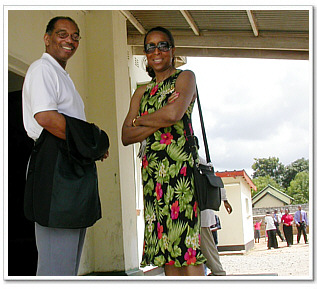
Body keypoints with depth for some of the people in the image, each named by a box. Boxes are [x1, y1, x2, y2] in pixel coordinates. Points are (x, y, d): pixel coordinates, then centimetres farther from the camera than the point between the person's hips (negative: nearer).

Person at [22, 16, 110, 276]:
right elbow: (45, 116, -20)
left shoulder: (63, 76, 28)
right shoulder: (42, 69, -4)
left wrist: (94, 147, 12)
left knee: (70, 258, 12)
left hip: (75, 166, 11)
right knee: (57, 263, -10)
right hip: (55, 166, -11)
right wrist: (93, 145, -13)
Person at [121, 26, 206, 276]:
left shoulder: (185, 77, 5)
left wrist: (139, 120, 3)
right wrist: (159, 122, -6)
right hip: (151, 170, 6)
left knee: (185, 241, -11)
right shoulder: (142, 93, 21)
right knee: (166, 246, 3)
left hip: (179, 165, -6)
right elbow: (126, 136, 9)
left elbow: (174, 114, -15)